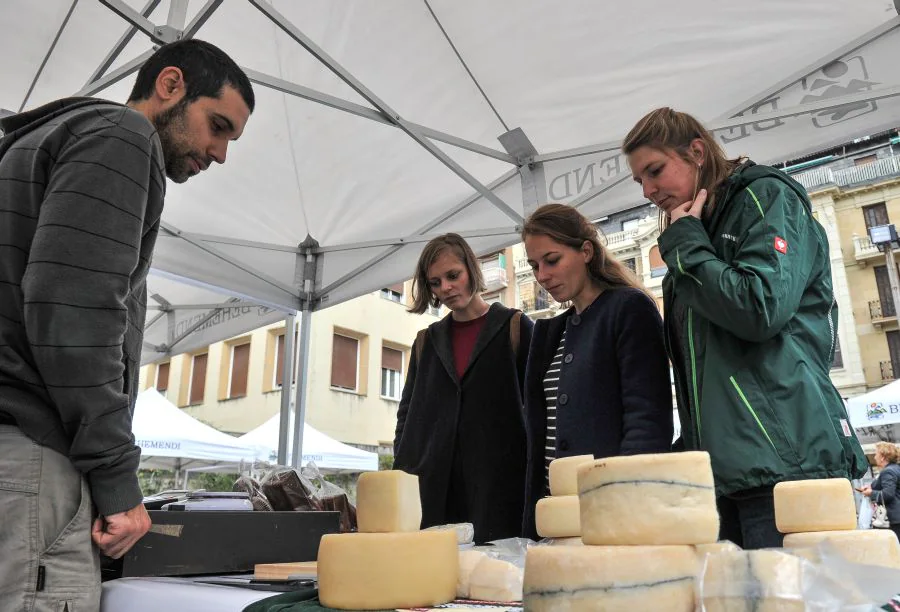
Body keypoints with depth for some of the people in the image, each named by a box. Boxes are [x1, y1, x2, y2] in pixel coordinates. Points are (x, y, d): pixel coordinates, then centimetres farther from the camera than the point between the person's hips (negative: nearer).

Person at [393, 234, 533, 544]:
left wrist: (534, 476, -5)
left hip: (498, 480, -3)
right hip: (432, 485, 3)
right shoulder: (427, 340, 16)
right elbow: (408, 413, 18)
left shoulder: (515, 327, 6)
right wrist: (402, 470, 6)